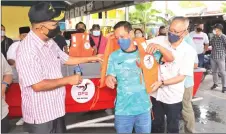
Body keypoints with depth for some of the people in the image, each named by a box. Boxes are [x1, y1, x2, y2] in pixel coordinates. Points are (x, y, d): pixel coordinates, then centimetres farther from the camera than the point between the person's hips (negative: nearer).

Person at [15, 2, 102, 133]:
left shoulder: (50, 42, 4)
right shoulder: (27, 49, -25)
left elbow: (66, 59, 18)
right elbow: (38, 85, -28)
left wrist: (91, 58, 16)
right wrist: (68, 80, -20)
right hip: (39, 115, -8)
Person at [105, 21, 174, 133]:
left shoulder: (145, 52, -1)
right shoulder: (114, 56, -3)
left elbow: (170, 58, 0)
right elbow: (110, 77, -3)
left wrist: (159, 47, -19)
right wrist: (109, 78, -28)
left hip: (144, 108, 1)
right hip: (123, 110, -1)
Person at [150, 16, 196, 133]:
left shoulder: (189, 51, -13)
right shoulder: (160, 40, -7)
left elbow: (181, 76, -14)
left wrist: (161, 83, -22)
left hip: (173, 97, -2)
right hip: (157, 93, 2)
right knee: (157, 124, 23)